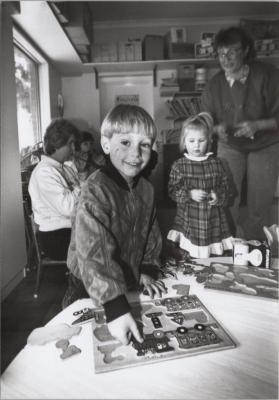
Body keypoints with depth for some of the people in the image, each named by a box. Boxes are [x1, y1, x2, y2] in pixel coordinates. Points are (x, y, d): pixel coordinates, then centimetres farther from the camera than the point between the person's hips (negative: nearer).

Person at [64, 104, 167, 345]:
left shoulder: (146, 189, -4)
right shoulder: (96, 190, -28)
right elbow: (95, 253, -35)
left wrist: (148, 270, 1)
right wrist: (116, 308, -40)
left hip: (130, 284, 6)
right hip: (91, 292, -6)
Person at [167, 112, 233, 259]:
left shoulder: (216, 163, 3)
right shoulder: (179, 165, -4)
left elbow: (225, 187, 9)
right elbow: (172, 191, -4)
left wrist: (218, 195, -11)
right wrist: (189, 194, -19)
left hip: (213, 220, 2)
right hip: (189, 221, -2)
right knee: (191, 259, 6)